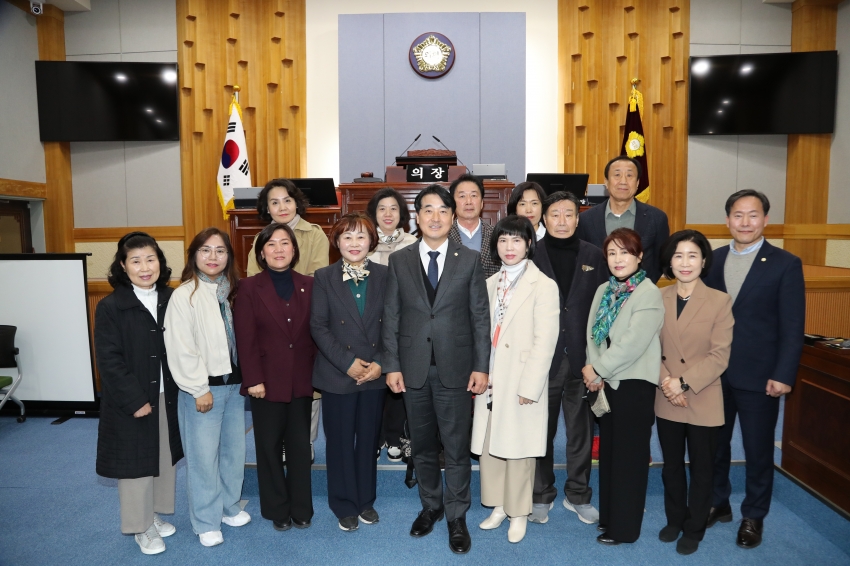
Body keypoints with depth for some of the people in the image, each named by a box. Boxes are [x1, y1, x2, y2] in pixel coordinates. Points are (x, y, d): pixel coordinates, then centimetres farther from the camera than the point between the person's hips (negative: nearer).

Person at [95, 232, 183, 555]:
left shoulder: (171, 301, 1)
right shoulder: (110, 307, -12)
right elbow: (109, 361, -14)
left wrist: (181, 389, -2)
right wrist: (135, 400, -17)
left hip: (168, 397, 5)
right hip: (130, 402, -4)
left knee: (164, 458, 16)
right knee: (136, 463, 8)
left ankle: (156, 515, 36)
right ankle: (141, 527, 27)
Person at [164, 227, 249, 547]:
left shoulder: (231, 291, 7)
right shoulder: (184, 295, -11)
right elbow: (180, 349, -14)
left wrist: (246, 378, 4)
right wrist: (200, 389, -14)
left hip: (234, 383, 6)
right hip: (203, 387, -6)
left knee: (234, 451, 15)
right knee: (203, 456, 3)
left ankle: (229, 507, 34)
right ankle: (206, 522, 21)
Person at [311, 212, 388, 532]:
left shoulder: (384, 277, 1)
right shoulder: (324, 278, -2)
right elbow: (318, 326, -6)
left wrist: (380, 363, -11)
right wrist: (347, 362, -13)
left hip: (375, 374, 1)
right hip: (337, 375, -1)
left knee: (369, 440, 13)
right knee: (340, 442, 9)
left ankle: (366, 501, 32)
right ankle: (345, 506, 27)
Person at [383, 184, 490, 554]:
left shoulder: (469, 260, 1)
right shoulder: (399, 261, 4)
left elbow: (480, 317, 0)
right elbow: (391, 317, 3)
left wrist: (481, 367, -4)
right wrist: (391, 365, -2)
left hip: (455, 368, -1)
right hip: (413, 369, 2)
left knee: (456, 447, 6)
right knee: (422, 445, 16)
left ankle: (456, 516, 24)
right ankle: (430, 505, 36)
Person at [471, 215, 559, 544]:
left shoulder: (543, 286, -8)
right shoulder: (491, 284, 10)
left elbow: (545, 341, -12)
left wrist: (529, 387, -14)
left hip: (521, 383, -5)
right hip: (490, 380, 5)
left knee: (517, 449, 6)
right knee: (488, 444, 12)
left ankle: (519, 513, 26)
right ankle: (498, 506, 31)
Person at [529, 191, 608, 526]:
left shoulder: (593, 256, 4)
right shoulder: (531, 256, -2)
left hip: (582, 359, 2)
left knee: (581, 431, 14)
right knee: (540, 431, 11)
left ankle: (578, 495, 32)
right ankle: (541, 496, 28)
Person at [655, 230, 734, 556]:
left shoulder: (720, 301, -9)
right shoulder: (658, 298, 0)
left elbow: (719, 357, -12)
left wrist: (684, 382, -19)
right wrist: (665, 381, -14)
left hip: (704, 403, -3)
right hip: (667, 401, 3)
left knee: (701, 468, 13)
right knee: (671, 466, 17)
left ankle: (694, 529, 31)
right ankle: (674, 520, 37)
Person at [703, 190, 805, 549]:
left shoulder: (785, 264, -5)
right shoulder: (713, 260, 5)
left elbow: (793, 327, -7)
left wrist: (783, 375, -12)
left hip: (759, 376, -3)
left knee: (758, 450, 10)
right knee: (714, 443, 15)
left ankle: (753, 516, 29)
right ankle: (718, 503, 34)